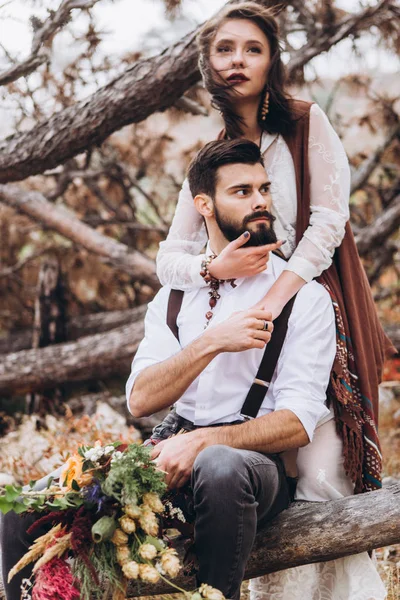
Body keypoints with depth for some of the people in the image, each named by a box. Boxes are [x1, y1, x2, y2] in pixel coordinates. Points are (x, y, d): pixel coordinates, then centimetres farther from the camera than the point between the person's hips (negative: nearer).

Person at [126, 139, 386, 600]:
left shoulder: (305, 297, 3)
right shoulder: (174, 297, 15)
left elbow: (297, 423, -8)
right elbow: (140, 400, 2)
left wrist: (203, 441, -22)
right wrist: (212, 342, -12)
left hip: (254, 456, -3)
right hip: (173, 443, 3)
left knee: (221, 466, -40)